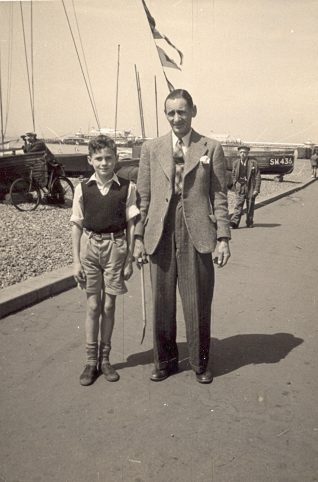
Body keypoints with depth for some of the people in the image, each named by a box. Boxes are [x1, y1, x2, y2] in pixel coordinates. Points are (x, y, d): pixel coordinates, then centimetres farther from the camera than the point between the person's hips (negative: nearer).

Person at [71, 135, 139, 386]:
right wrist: (76, 260, 0)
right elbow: (77, 226, 3)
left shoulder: (127, 188, -4)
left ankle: (105, 358, 23)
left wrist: (130, 259, -3)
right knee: (93, 305, 6)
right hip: (90, 247, 1)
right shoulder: (83, 188, -1)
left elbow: (131, 225, -1)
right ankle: (91, 360, 18)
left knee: (109, 306, 8)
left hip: (116, 247, 0)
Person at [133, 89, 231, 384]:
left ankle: (199, 363, 26)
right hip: (161, 235, 2)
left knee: (198, 304, 6)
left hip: (197, 236, -1)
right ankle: (165, 361, 28)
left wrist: (222, 238, -4)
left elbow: (219, 197, 3)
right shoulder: (151, 149, 9)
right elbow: (143, 197, 8)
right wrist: (139, 237, 3)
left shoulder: (211, 149, 5)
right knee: (162, 303, 10)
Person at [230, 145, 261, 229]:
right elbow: (233, 175, 17)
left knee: (250, 206, 7)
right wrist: (235, 184, 7)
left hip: (250, 188, -1)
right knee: (238, 205, -9)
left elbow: (257, 177, -2)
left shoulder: (253, 163, -1)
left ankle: (249, 223, 20)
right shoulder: (236, 163, 7)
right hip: (240, 188, 1)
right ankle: (234, 222, -13)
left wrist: (256, 189, -9)